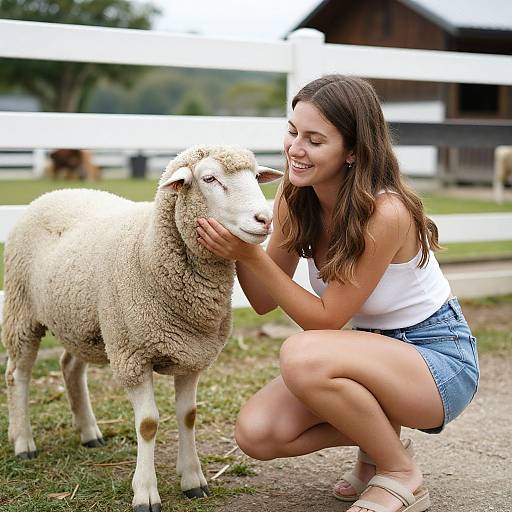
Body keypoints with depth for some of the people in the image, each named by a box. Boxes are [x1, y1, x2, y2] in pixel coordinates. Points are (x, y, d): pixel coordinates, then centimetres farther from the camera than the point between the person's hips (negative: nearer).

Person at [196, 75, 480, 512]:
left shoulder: (385, 213, -28)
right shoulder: (295, 200, -6)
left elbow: (325, 319, -20)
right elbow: (265, 302, -2)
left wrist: (251, 254, -28)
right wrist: (235, 243, -20)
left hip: (438, 358, -6)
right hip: (374, 353, 7)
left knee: (302, 355, -34)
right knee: (257, 432, -13)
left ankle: (401, 475, -9)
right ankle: (380, 436, 12)